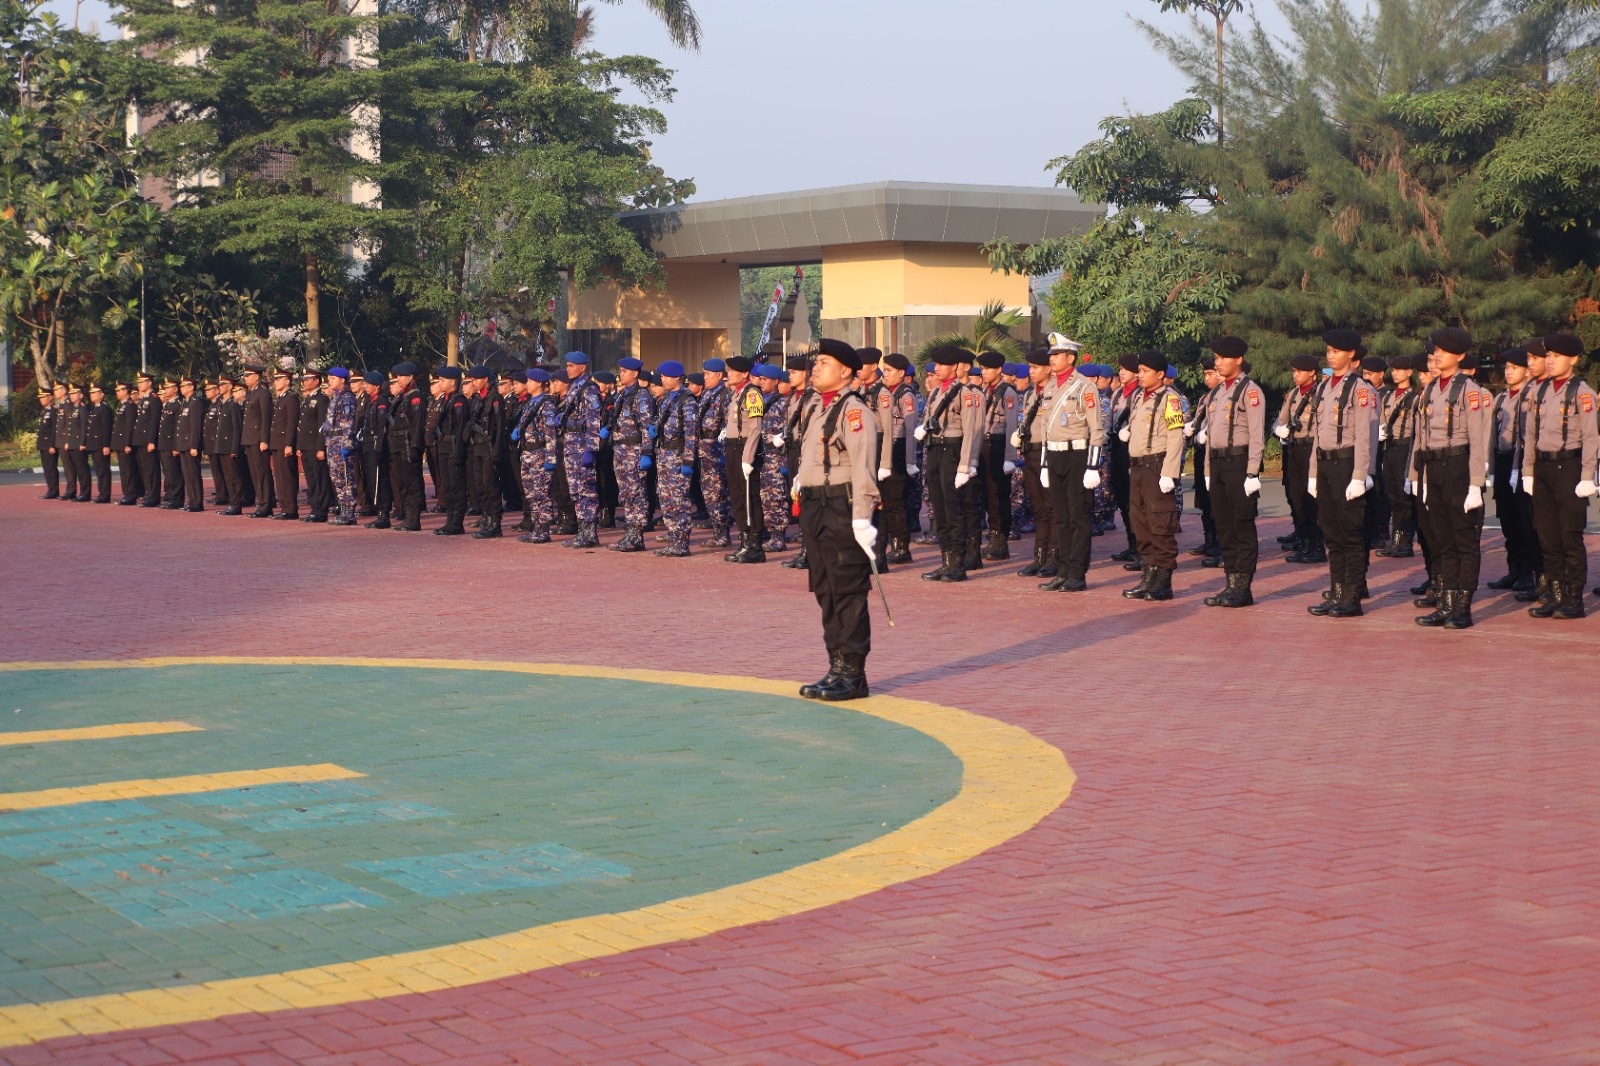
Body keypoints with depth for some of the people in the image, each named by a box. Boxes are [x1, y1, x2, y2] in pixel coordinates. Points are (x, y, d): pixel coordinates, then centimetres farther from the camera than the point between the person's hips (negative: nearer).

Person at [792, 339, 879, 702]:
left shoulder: (853, 411, -12)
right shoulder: (813, 407, 14)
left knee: (848, 591, -3)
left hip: (842, 506, -9)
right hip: (813, 507, 9)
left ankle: (852, 673, 3)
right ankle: (837, 667, 20)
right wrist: (800, 485, 18)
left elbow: (863, 468, -18)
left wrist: (862, 519, -23)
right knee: (825, 591, 12)